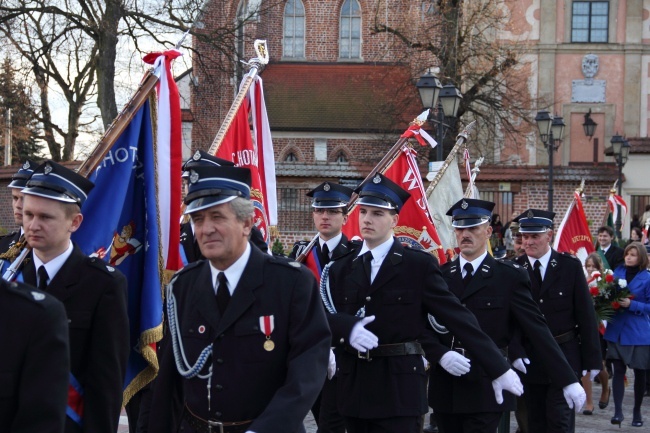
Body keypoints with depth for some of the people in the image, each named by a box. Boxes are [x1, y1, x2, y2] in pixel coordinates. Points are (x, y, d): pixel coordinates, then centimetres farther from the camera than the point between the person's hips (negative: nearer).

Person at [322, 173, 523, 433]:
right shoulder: (340, 268, 9)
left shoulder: (419, 265, -2)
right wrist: (347, 328, -21)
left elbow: (458, 317, -4)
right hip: (353, 386, 4)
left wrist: (498, 369, -7)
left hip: (400, 389, -4)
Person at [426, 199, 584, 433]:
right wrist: (441, 354, -13)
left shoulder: (510, 276, -2)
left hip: (486, 391, -3)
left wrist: (568, 380, -7)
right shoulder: (440, 275, 7)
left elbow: (538, 329, -4)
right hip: (446, 389, 4)